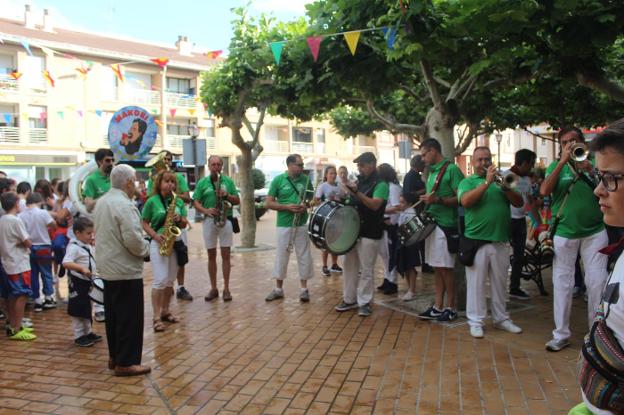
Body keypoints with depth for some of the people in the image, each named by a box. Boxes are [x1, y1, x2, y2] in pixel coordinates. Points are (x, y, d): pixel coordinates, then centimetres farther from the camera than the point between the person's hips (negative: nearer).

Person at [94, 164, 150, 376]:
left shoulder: (102, 201, 9)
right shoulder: (125, 205, -20)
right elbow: (133, 239, -26)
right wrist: (145, 248, -5)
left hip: (107, 268, 9)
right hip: (126, 271, -9)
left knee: (113, 315, 17)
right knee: (129, 318, -1)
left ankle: (114, 357, 27)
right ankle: (126, 363, 5)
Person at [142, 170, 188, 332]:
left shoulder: (179, 202, 8)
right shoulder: (152, 201, -3)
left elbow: (184, 224, 10)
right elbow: (144, 223, -2)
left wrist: (179, 219, -12)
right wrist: (156, 236, -16)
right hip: (159, 243, -4)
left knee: (170, 280, 11)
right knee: (160, 280, -9)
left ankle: (165, 311, 25)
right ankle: (157, 317, -3)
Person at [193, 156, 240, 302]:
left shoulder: (228, 181, 7)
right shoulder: (202, 182, 6)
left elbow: (237, 201, 7)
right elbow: (196, 202, 3)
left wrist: (227, 195, -12)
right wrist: (206, 211, -16)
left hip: (226, 219, 0)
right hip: (209, 220, 1)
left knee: (225, 255, 1)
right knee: (211, 256, 6)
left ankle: (226, 288, 7)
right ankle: (213, 288, 15)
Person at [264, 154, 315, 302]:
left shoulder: (306, 179, 3)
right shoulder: (278, 179, -3)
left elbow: (313, 198, 13)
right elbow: (268, 203, -4)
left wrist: (307, 205, -10)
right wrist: (287, 207, -16)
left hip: (302, 224, 2)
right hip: (284, 225, -2)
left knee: (304, 256, 5)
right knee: (281, 256, 6)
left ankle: (304, 289, 16)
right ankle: (278, 289, 19)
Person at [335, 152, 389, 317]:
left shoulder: (381, 185, -8)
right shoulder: (359, 181, 13)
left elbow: (375, 205, -23)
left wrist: (356, 192, -30)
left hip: (369, 234, -7)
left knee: (365, 270, -1)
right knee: (349, 266, 11)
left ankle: (365, 302, 10)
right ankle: (349, 299, 21)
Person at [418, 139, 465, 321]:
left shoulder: (451, 169, -10)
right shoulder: (432, 172, 16)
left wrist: (437, 200, -23)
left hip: (446, 225, -8)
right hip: (432, 224, 8)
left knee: (445, 269, -2)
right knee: (437, 268, 11)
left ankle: (451, 308, 8)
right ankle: (438, 307, 16)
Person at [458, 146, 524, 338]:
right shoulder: (467, 182, 3)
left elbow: (519, 203, 4)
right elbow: (465, 201, -17)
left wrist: (505, 187, -13)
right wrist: (487, 182, -18)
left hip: (500, 241, 4)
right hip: (476, 240, -4)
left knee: (499, 282, 13)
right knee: (476, 283, 1)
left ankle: (501, 318, 25)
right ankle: (476, 321, 10)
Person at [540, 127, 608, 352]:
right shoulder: (557, 166, 5)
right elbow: (544, 191, -13)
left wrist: (590, 171, -18)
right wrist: (563, 161, -15)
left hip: (594, 232, 0)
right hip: (564, 233, 0)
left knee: (597, 282, 1)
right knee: (562, 284, 4)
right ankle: (561, 334, 15)